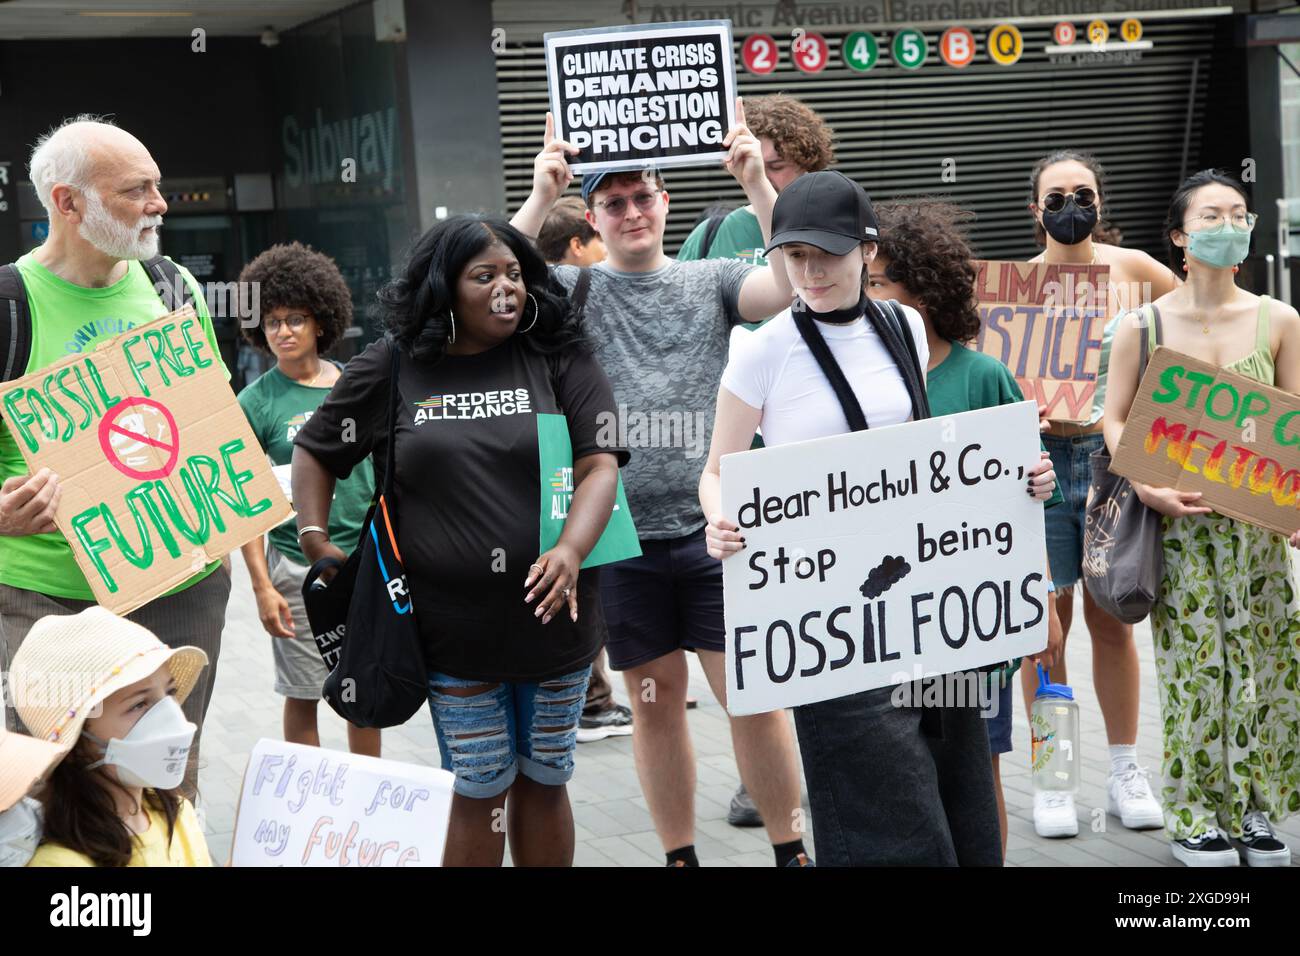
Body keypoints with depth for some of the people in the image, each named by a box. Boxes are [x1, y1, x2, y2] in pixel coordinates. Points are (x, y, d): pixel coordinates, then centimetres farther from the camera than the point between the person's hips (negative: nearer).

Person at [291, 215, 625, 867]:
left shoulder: (559, 359, 0)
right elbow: (314, 450, 14)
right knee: (480, 793, 4)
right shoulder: (390, 368, 2)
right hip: (454, 628, -1)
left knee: (544, 782, 12)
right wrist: (315, 543, 2)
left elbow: (601, 463, -7)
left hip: (553, 614, 1)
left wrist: (571, 552, -23)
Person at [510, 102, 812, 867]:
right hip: (621, 536, 1)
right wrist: (541, 197, -18)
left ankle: (791, 850, 13)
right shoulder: (574, 292, 6)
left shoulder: (710, 283, 7)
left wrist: (756, 183, -18)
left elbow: (795, 283, -10)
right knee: (657, 702, 10)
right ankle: (680, 854, 22)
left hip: (713, 528, -1)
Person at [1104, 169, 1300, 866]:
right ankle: (1194, 816, 12)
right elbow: (1116, 421, 2)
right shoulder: (1144, 326, 0)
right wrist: (1147, 486, -15)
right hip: (1179, 520, -2)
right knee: (1192, 662, 1)